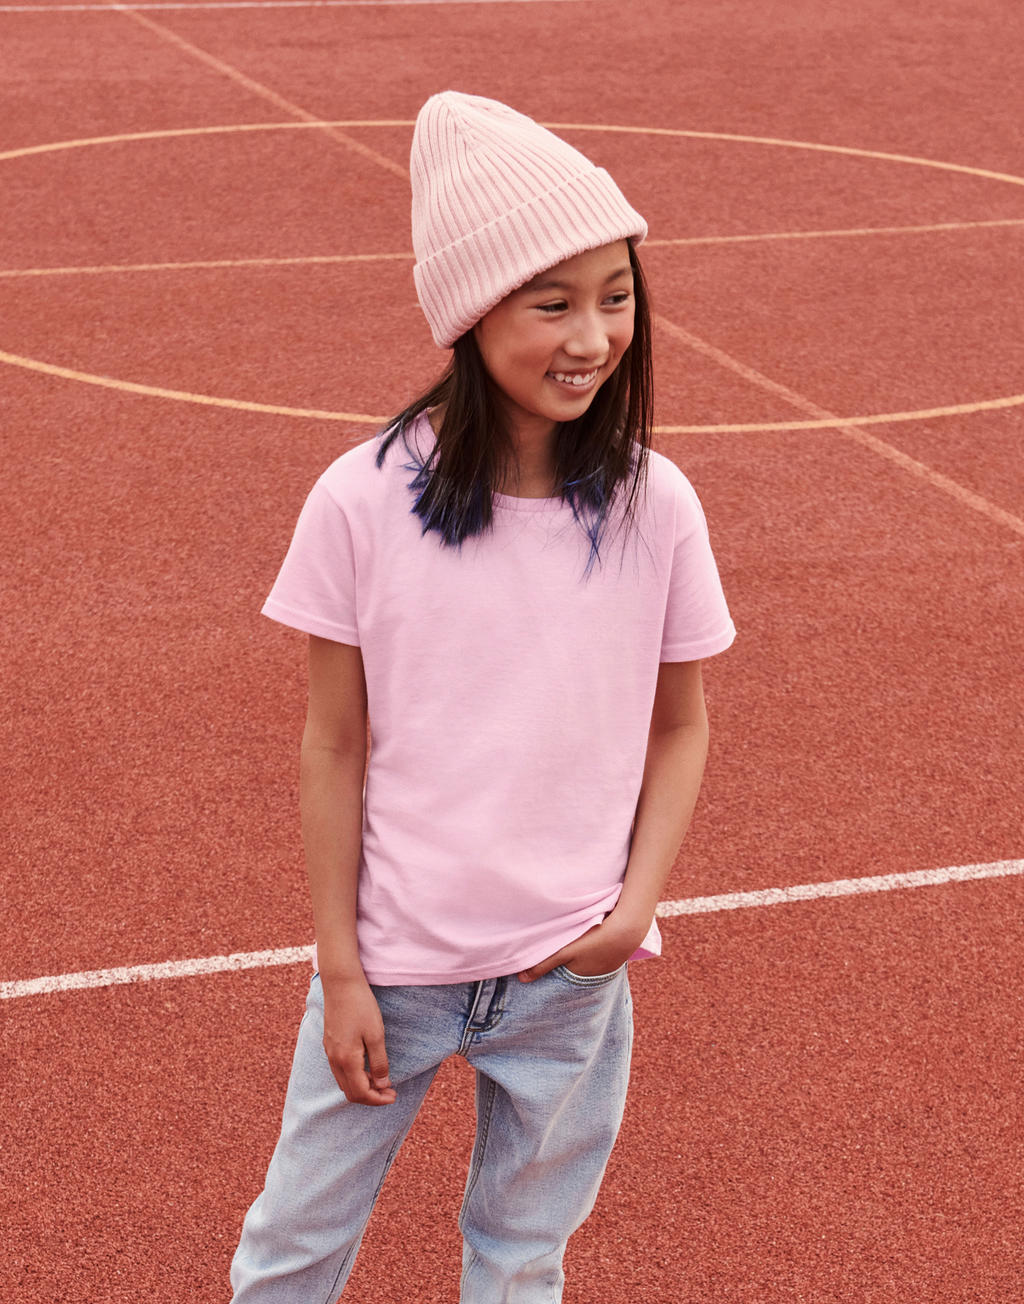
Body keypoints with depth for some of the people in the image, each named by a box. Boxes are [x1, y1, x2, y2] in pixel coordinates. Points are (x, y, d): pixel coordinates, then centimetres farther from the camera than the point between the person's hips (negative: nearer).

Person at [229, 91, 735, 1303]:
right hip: (395, 961, -1)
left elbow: (679, 727, 4)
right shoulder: (362, 502, -14)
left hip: (573, 975, 1)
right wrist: (340, 971, -5)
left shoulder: (657, 508, -8)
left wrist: (638, 905, -8)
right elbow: (334, 749, -7)